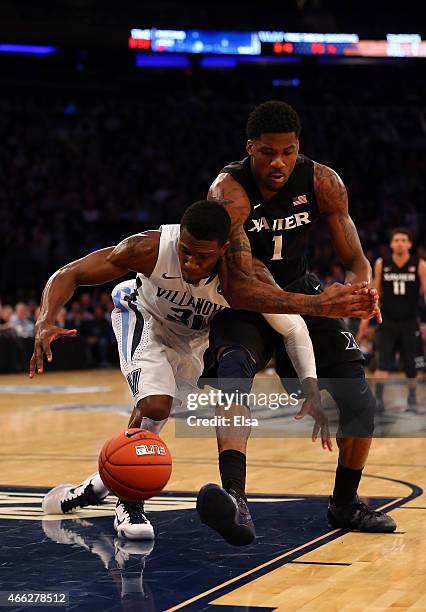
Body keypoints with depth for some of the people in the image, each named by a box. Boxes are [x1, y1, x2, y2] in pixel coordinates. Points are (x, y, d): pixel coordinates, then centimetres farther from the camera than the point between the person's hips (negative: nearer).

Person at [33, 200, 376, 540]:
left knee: (152, 415, 6)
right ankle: (129, 504, -2)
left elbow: (293, 328, -22)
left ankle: (99, 484, 32)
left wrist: (312, 391, -33)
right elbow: (69, 275, -32)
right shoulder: (152, 249, -38)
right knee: (155, 405, -23)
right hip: (144, 315, -2)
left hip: (194, 339, 2)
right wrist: (45, 324, -50)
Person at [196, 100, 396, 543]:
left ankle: (345, 504, 18)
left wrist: (359, 288, -35)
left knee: (359, 400, -4)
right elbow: (240, 281, -36)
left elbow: (355, 261, -9)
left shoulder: (322, 182, -13)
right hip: (241, 303, -4)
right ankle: (234, 496, -42)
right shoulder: (229, 190, -26)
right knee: (233, 368, -35)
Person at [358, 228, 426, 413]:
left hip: (410, 323, 0)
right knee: (383, 361, -14)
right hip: (387, 321, 0)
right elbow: (375, 293, 9)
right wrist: (365, 320, 6)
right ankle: (378, 399, -14)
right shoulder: (381, 264, 1)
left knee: (411, 366, 7)